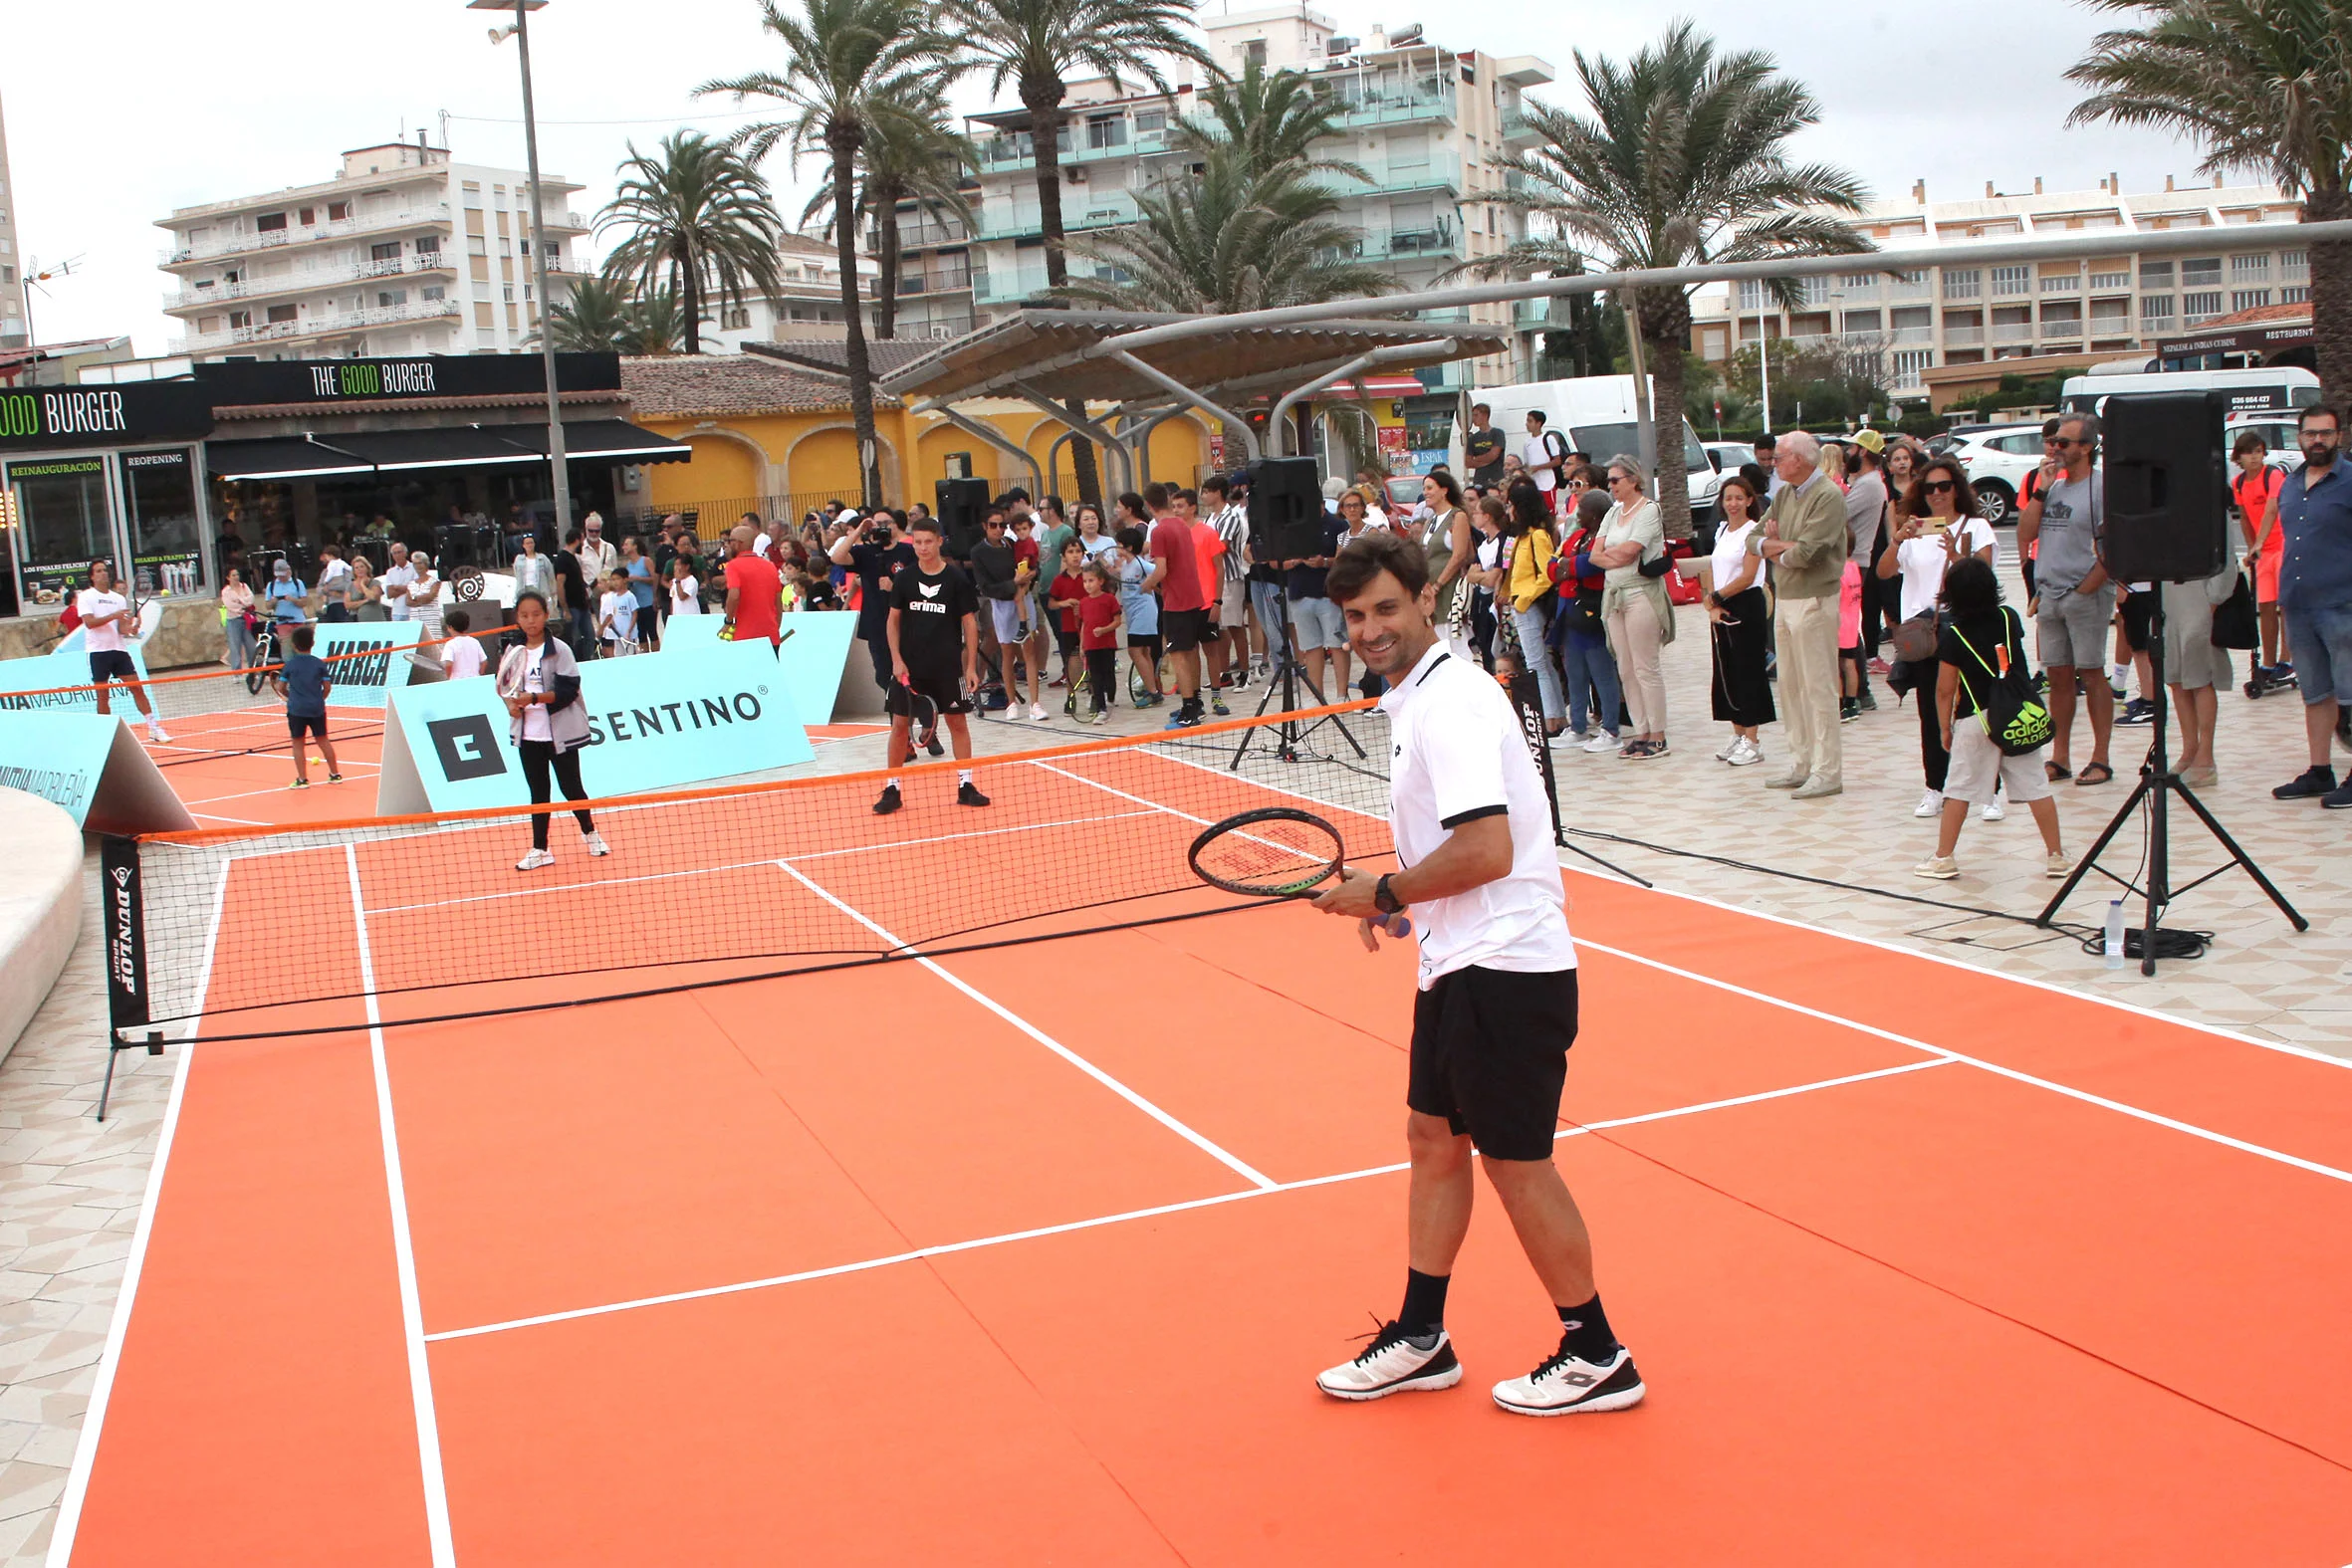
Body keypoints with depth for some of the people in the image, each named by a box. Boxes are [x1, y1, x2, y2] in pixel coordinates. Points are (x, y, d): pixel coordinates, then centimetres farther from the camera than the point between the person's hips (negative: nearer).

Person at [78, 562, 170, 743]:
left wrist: (131, 629, -13)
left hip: (119, 648, 3)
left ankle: (154, 728, -1)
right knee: (103, 695, 0)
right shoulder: (86, 597, 0)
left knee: (137, 687, -2)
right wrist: (113, 615, -25)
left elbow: (122, 628, 10)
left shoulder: (119, 598, 12)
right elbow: (90, 622, -14)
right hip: (98, 651, -3)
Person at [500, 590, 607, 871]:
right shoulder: (514, 652, 5)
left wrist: (535, 697, -25)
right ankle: (539, 850, 15)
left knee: (571, 787, 6)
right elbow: (504, 686, 13)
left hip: (560, 732, -4)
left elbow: (569, 690, -15)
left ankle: (590, 833, 29)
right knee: (538, 792, 10)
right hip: (528, 734, 4)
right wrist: (511, 704, -7)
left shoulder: (559, 650, -9)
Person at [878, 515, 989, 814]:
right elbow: (893, 620, 7)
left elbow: (970, 623, 0)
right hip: (909, 666, 1)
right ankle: (891, 789, 8)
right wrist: (896, 659, -3)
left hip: (948, 667, -1)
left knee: (957, 722, 3)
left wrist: (971, 666, -4)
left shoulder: (957, 579, -3)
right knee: (900, 724, 1)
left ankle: (966, 785, 12)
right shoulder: (904, 578, 1)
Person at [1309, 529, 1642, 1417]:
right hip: (1461, 965, 10)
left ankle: (1597, 1359, 17)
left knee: (1515, 1162, 1)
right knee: (1433, 1139, 16)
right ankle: (1420, 1339, 28)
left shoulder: (1448, 703, -20)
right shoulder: (1415, 696, 11)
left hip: (1505, 969, -10)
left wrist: (1384, 891, -16)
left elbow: (1487, 851, -28)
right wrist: (1395, 898, 9)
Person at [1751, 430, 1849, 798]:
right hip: (1784, 599, 9)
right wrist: (1781, 546, -10)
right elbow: (1755, 539, 10)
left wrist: (1776, 548, -2)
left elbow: (1806, 553, -22)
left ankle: (1827, 772, -2)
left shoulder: (1827, 497, -13)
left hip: (1814, 600, -9)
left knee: (1818, 687, -6)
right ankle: (1800, 764, 21)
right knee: (1790, 686, 12)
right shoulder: (1783, 495, 14)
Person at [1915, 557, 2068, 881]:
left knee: (1959, 788, 5)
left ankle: (1943, 857, 8)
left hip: (1976, 721, -3)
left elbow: (1945, 690, -8)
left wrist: (1945, 727, 6)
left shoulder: (1952, 636, -10)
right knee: (2035, 785, 6)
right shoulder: (2009, 618, 1)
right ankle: (2056, 855, 11)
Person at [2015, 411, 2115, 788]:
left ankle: (2100, 760, 5)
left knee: (2092, 675, -1)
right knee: (2058, 676, 9)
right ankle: (2059, 759, 15)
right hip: (2049, 596, 6)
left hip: (2086, 597, -6)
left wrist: (2087, 588, -14)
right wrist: (2041, 491, -1)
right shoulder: (2052, 485, 13)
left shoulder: (2102, 485, -9)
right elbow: (2025, 535, 7)